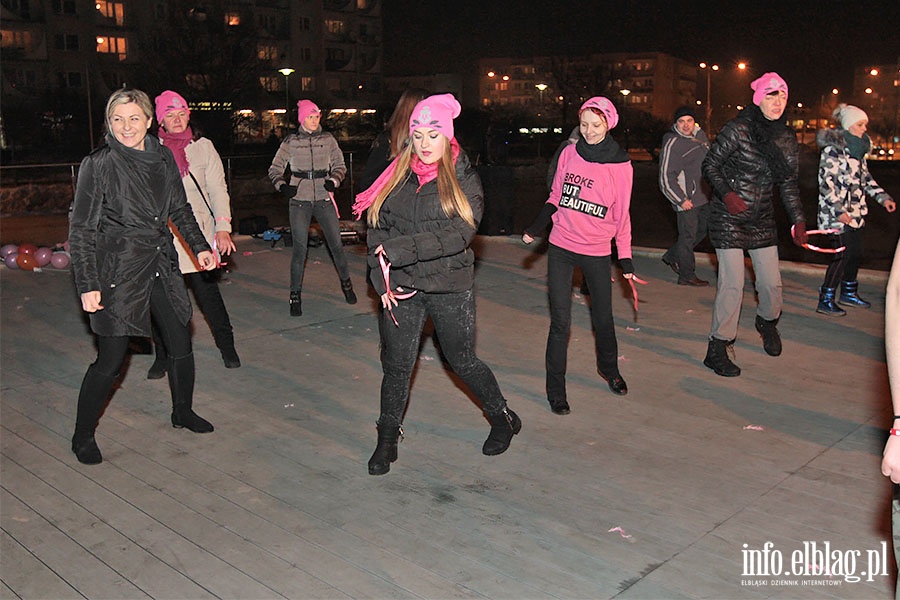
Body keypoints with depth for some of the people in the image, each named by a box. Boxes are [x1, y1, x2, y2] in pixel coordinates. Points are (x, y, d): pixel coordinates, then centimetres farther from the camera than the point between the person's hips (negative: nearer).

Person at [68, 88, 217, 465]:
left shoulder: (162, 158, 4)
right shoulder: (98, 165, -10)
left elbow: (179, 209, 17)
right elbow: (81, 230, -9)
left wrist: (199, 247, 6)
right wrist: (88, 286, -14)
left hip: (162, 267, 5)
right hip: (118, 272, -5)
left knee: (181, 345, 13)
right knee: (110, 361, -2)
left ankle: (182, 412, 36)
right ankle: (83, 436, 18)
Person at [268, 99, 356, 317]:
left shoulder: (328, 139, 6)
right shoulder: (290, 142, 3)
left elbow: (340, 165, 10)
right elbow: (275, 168, 7)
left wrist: (334, 180, -9)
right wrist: (282, 185, -12)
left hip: (323, 199, 1)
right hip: (299, 201, -1)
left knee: (336, 243, 1)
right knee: (299, 248, -3)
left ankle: (346, 282, 24)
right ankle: (295, 295, 9)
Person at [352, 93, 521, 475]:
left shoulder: (464, 179, -3)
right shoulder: (396, 177, 6)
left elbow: (459, 233, -17)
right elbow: (376, 230, 4)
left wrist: (401, 249, -23)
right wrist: (382, 281, -8)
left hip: (450, 289, -2)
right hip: (400, 289, 3)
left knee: (462, 361, 10)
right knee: (396, 365, 6)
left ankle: (503, 419, 33)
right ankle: (387, 440, 25)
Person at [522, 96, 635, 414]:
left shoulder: (620, 164, -4)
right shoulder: (570, 153, 1)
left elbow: (622, 214, 2)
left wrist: (626, 257, 2)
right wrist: (536, 228, 3)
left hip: (597, 251, -1)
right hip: (561, 247, 1)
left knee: (603, 319, 12)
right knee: (560, 323, -1)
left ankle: (609, 369, 40)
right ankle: (556, 389, 10)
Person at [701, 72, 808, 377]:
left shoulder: (787, 139, 6)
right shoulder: (738, 129, -12)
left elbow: (788, 183, 12)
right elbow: (710, 164, -8)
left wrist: (798, 219, 5)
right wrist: (726, 193, -23)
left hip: (762, 219, 6)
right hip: (728, 217, -5)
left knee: (772, 282, 7)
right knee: (733, 284, -10)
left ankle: (767, 323, 42)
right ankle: (717, 349, 3)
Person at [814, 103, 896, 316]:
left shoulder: (858, 148, 14)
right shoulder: (833, 149, -14)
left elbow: (865, 177, 23)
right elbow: (826, 182, -18)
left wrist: (882, 197, 14)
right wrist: (839, 210, -23)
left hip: (855, 212, 9)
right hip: (837, 213, -9)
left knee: (856, 253, 14)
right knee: (843, 254, -8)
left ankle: (849, 293, 31)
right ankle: (825, 301, 0)